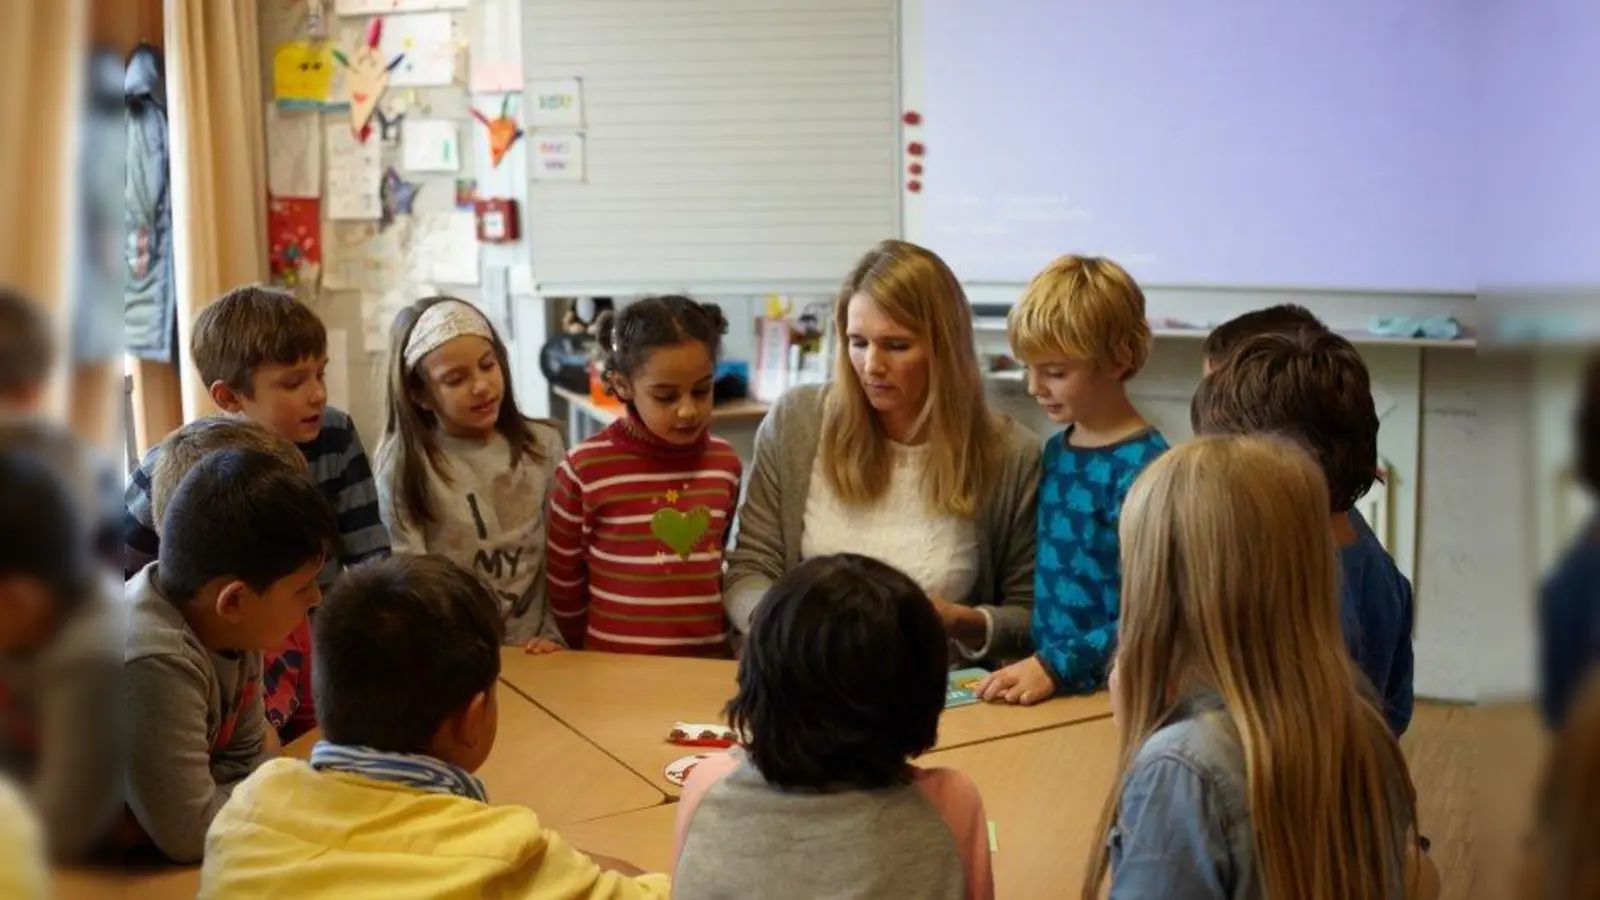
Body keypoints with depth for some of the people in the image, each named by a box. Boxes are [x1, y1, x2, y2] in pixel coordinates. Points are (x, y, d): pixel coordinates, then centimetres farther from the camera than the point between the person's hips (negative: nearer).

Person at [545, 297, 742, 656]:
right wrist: (588, 660, 10)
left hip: (708, 658, 3)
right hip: (616, 664, -2)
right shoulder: (586, 468, -8)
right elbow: (563, 583, 3)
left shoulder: (725, 462, 2)